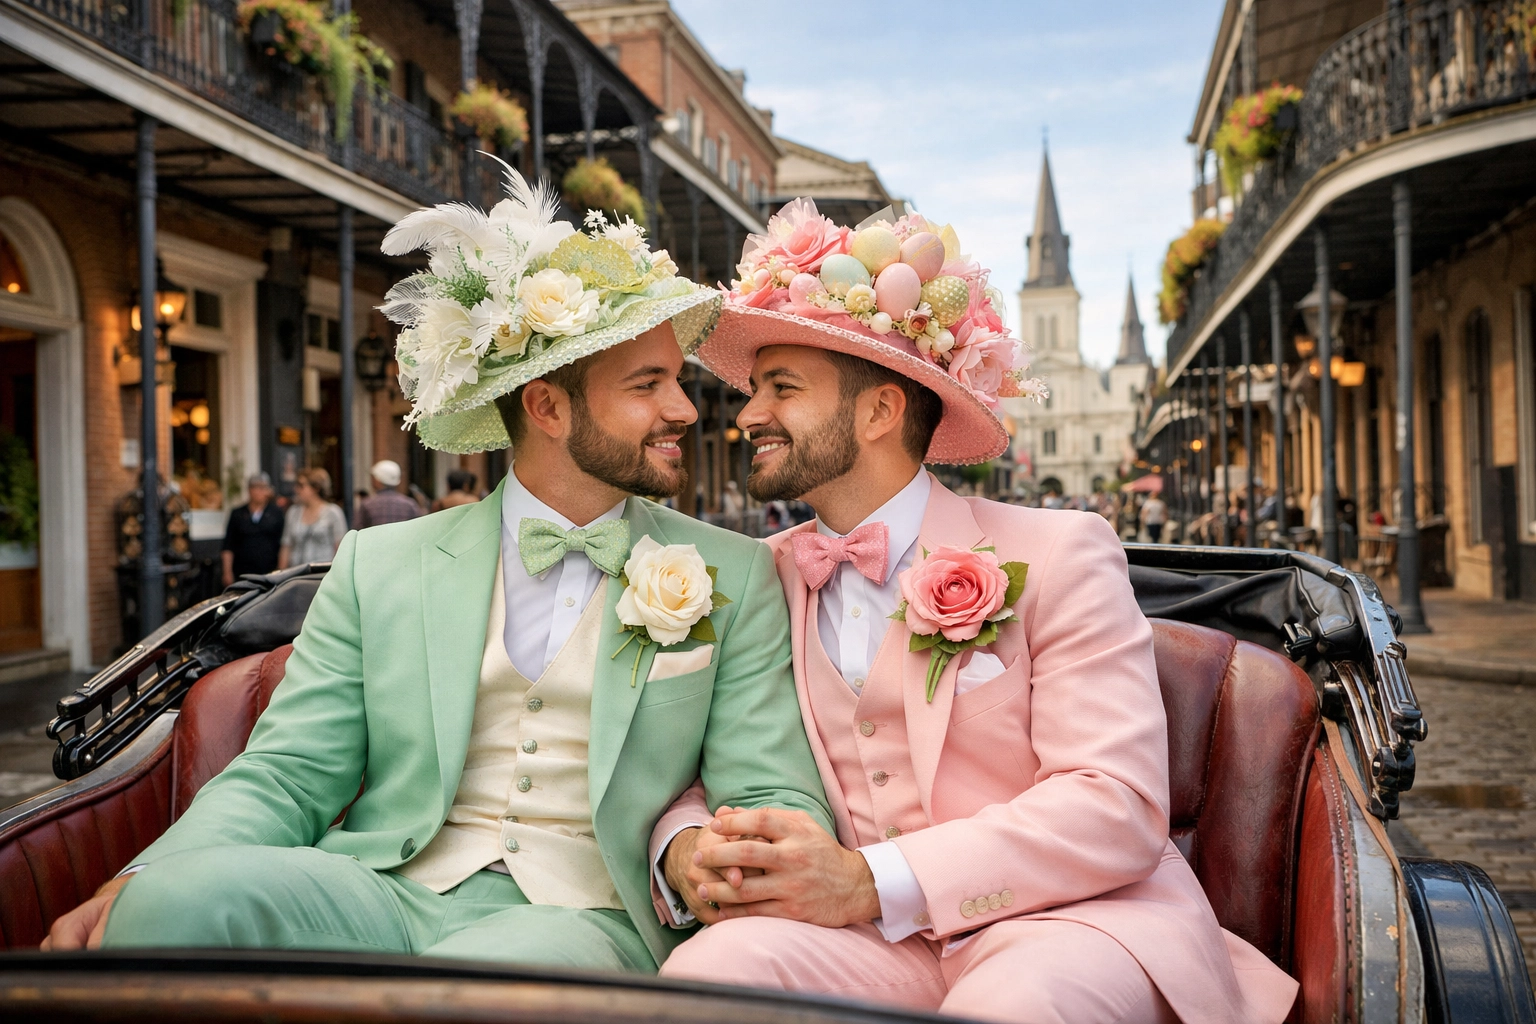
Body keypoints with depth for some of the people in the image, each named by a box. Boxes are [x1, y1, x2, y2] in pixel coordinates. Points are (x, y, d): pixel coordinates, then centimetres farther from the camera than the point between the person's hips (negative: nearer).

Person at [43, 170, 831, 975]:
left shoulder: (735, 577, 7)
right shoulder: (381, 567, 9)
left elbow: (774, 799, 2)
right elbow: (283, 777, 6)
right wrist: (136, 888, -14)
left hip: (578, 914, -1)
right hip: (383, 892, 2)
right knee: (173, 900, -28)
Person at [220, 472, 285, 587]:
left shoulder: (277, 513, 6)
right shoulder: (237, 514, 11)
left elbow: (283, 545, 5)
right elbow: (228, 547, 10)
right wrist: (227, 572, 3)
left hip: (269, 573, -1)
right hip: (242, 573, 1)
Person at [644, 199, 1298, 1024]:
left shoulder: (1058, 555, -3)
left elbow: (1120, 807, -11)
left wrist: (873, 882, -22)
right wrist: (685, 846, -13)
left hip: (1072, 922, -1)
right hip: (880, 948, 2)